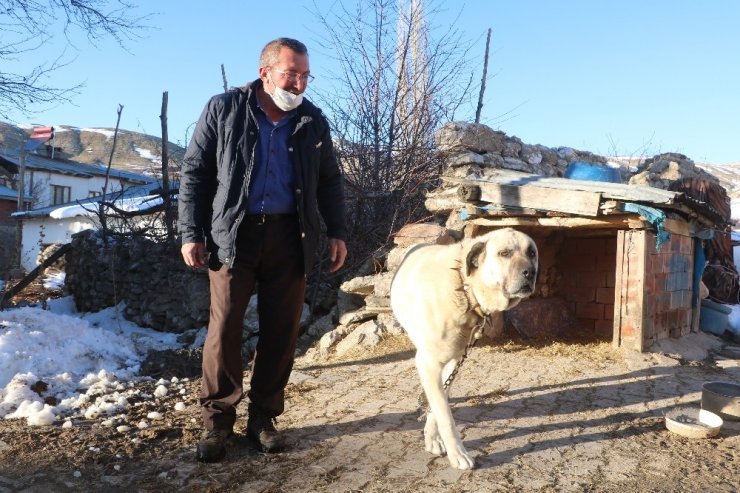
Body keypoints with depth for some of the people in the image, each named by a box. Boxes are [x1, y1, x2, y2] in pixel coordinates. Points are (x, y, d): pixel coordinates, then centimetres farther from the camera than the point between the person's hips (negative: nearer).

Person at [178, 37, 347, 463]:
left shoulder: (313, 121, 9)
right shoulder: (224, 109, 3)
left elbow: (330, 181, 16)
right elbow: (195, 172, 3)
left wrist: (337, 231, 5)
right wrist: (191, 233, -4)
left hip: (289, 236, 2)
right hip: (234, 234, -2)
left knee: (282, 331, 4)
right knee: (224, 328, -2)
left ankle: (264, 417, 20)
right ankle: (218, 421, 14)